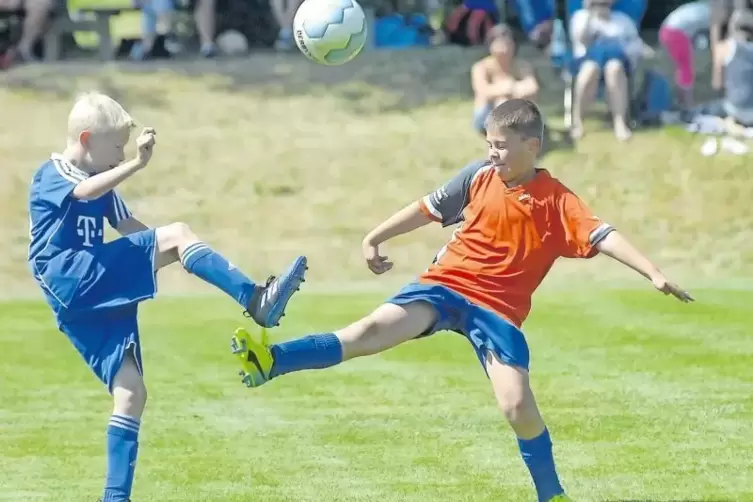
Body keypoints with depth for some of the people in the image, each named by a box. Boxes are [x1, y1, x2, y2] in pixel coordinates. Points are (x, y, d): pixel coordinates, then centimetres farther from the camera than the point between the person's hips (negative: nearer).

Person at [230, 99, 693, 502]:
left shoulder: (557, 201, -8)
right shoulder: (479, 177, 1)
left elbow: (603, 236, -17)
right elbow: (429, 208, 13)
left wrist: (653, 273, -29)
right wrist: (375, 238, 17)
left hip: (498, 310, -1)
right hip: (445, 285, 1)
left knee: (518, 406, -14)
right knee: (375, 329, -22)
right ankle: (270, 361, -34)